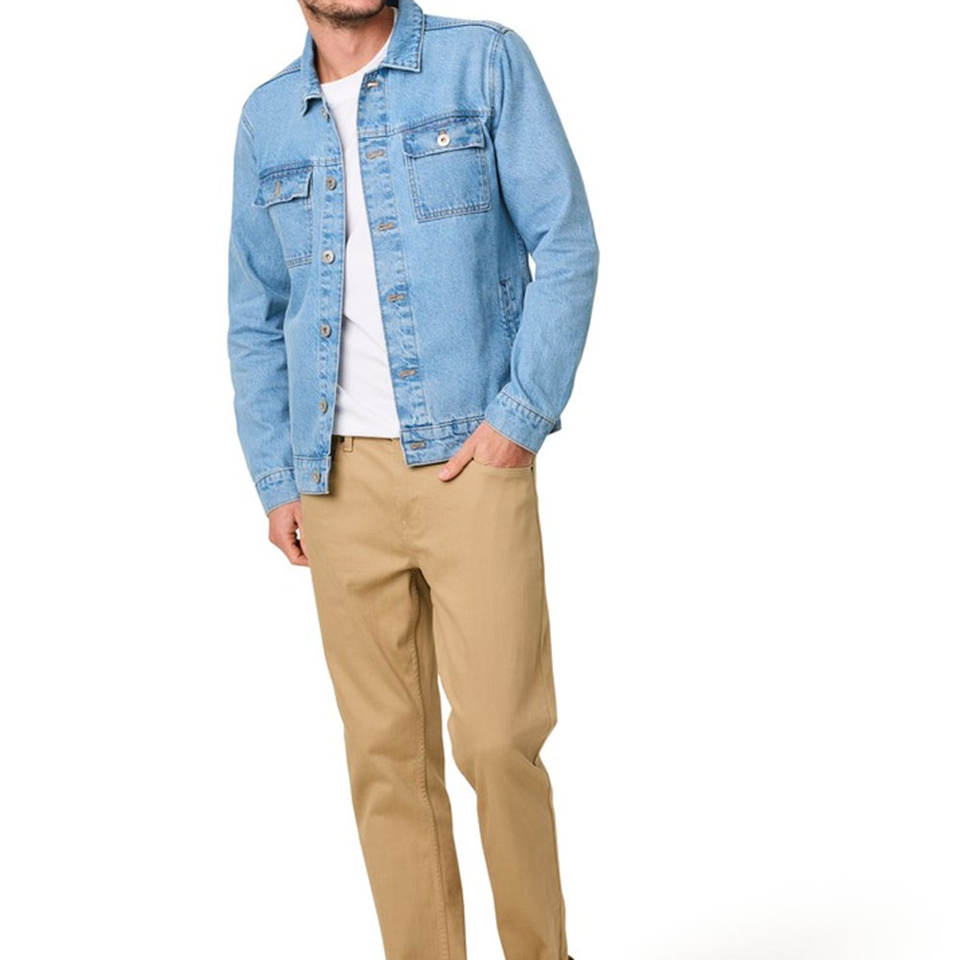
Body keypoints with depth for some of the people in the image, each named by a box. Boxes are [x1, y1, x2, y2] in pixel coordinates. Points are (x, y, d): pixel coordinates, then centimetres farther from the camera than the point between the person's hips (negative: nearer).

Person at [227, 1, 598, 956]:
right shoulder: (268, 117, 12)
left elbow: (566, 246, -3)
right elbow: (255, 320, 15)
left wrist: (522, 416, -12)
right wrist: (277, 483, 6)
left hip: (471, 457, -3)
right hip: (340, 475, 4)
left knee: (498, 738, -7)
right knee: (387, 753, 5)